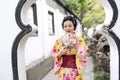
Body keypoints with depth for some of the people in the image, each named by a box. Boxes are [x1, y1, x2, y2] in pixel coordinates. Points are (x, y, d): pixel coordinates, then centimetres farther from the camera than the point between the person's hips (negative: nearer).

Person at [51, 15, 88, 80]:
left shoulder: (80, 40, -4)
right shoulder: (59, 41, -1)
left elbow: (82, 55, -11)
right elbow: (54, 55, 3)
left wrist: (76, 43, -18)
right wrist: (60, 53, -16)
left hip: (75, 71, -1)